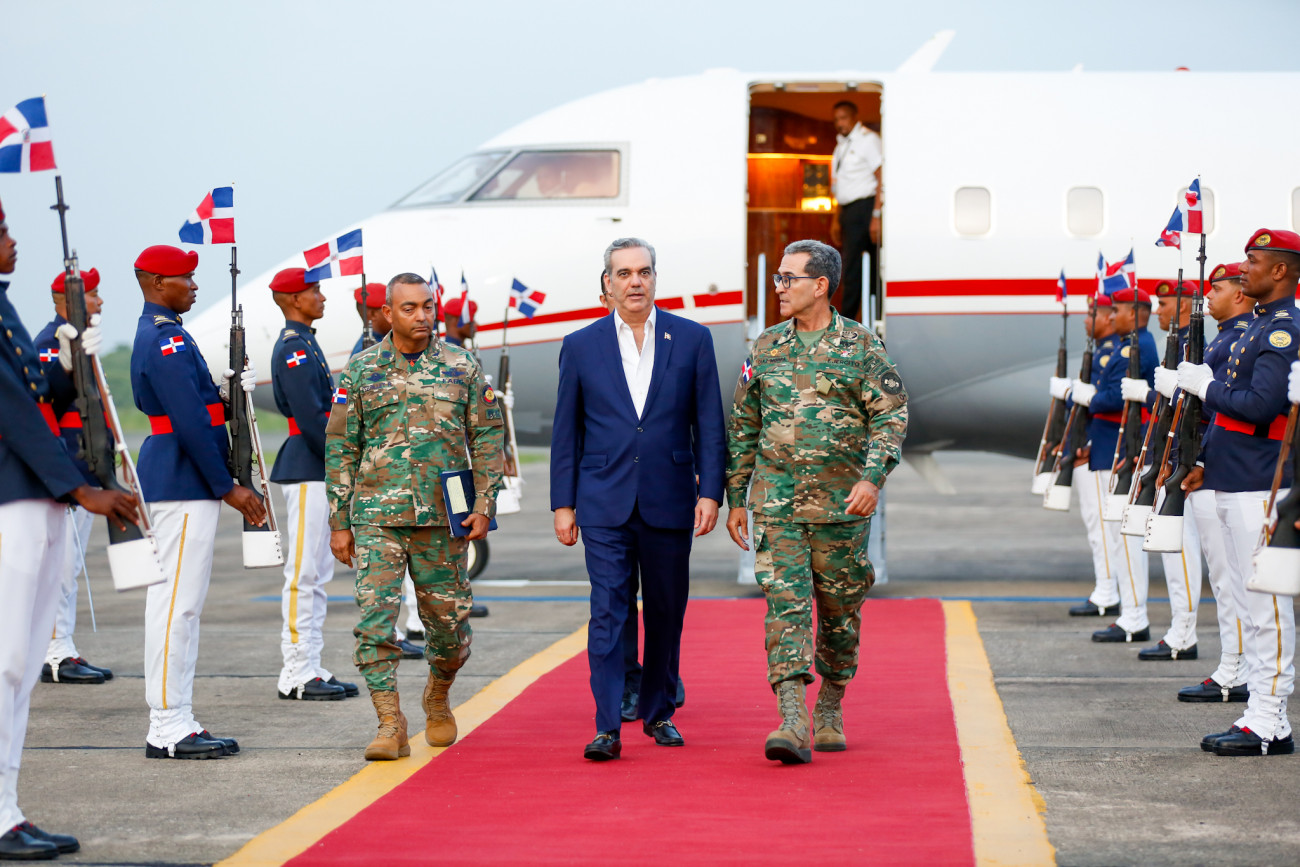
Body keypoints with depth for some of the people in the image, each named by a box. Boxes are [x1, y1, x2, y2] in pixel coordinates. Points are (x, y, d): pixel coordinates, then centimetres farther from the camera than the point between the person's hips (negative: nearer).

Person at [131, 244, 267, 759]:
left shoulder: (156, 336, 18)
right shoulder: (167, 340, -15)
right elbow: (190, 423, -19)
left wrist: (224, 393, 6)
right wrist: (228, 488, -16)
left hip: (180, 484, 11)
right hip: (183, 485, -11)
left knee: (182, 604, 12)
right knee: (176, 603, -9)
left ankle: (177, 723, 16)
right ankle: (167, 729, -8)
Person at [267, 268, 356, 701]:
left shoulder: (305, 344, 18)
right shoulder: (293, 349, -14)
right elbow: (310, 417, -20)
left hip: (318, 471, 10)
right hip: (307, 472, -10)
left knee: (317, 574, 12)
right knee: (304, 573, -7)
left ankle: (310, 668, 16)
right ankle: (297, 675, -4)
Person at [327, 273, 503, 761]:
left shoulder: (462, 368, 5)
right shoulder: (360, 372, 3)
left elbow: (487, 440, 7)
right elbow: (340, 449, 6)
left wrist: (484, 506, -2)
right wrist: (339, 523, 2)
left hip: (443, 518, 1)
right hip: (377, 517, -1)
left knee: (448, 619, 7)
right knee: (375, 616, -12)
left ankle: (437, 698, 35)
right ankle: (390, 725, -9)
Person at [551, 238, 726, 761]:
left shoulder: (691, 340, 4)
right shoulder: (581, 346, 4)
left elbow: (709, 424, 4)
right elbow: (566, 432, 7)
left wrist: (710, 492, -4)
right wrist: (563, 503, 3)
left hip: (669, 502, 1)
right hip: (604, 505, -1)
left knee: (666, 613, 10)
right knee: (608, 611, -8)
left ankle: (658, 713, 24)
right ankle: (607, 727, -9)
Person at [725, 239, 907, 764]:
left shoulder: (862, 347, 0)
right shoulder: (765, 349, 9)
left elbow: (892, 416, -5)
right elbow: (743, 427, 14)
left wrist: (872, 477, -19)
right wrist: (736, 499, 12)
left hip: (842, 504, -1)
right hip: (777, 502, 1)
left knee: (840, 612, 8)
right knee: (785, 603, -12)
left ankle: (830, 711, 27)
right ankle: (793, 724, -19)